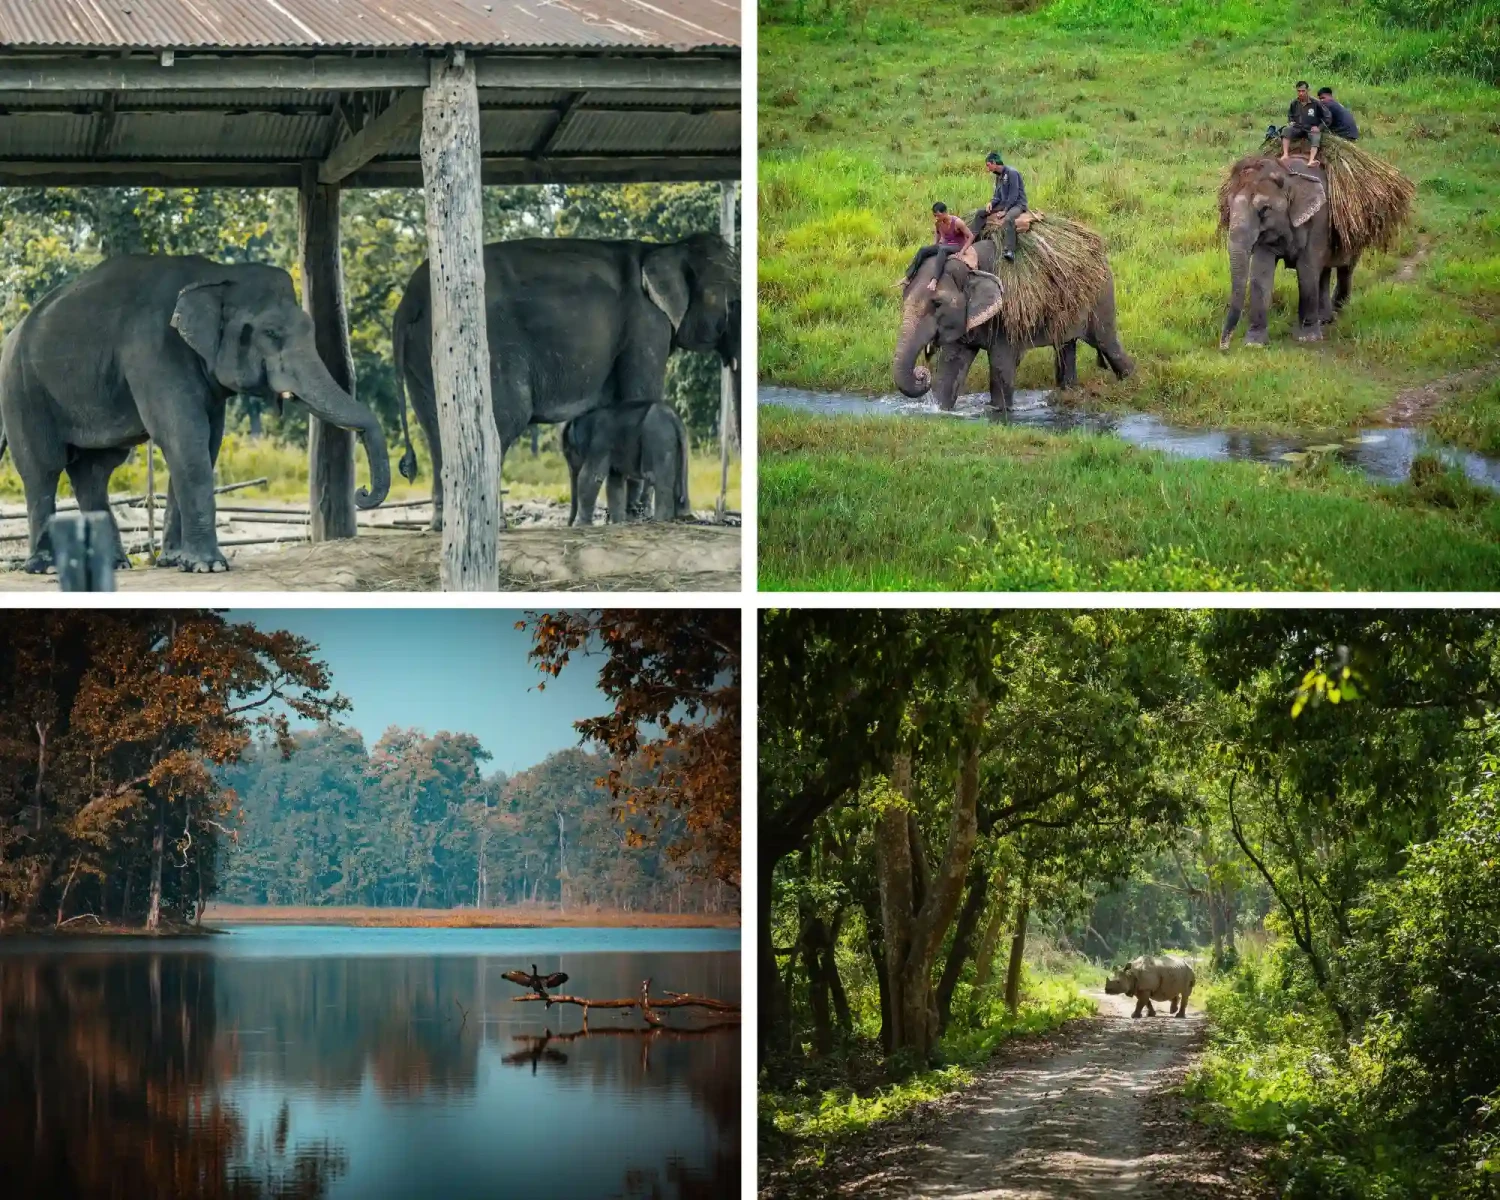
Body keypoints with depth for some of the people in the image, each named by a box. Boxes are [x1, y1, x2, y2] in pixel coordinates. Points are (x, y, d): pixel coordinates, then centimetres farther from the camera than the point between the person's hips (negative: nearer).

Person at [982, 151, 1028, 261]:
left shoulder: (1011, 173, -16)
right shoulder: (998, 176, 11)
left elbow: (1014, 195, -20)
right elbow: (997, 195, 15)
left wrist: (1005, 210, -22)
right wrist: (991, 203, -7)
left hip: (1017, 203, -9)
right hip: (1004, 203, 9)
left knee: (1008, 218, -39)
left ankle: (1010, 251, -49)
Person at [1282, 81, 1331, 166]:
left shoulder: (1315, 104, -8)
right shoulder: (1294, 104, 4)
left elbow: (1327, 117, -2)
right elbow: (1290, 115, 25)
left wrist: (1319, 128, -12)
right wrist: (1291, 122, 4)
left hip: (1312, 129, -4)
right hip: (1298, 128, 4)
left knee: (1316, 138, -35)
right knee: (1286, 130, -24)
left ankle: (1311, 160, -55)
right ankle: (1285, 155, -34)